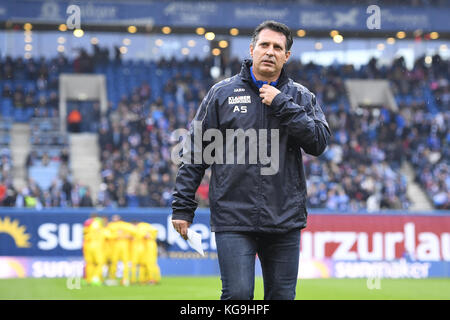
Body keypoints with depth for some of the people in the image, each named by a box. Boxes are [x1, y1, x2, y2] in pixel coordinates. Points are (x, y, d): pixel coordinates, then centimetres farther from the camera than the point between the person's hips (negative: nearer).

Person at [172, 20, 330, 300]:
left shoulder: (300, 97, 9)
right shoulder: (222, 94, 6)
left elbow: (319, 142, -6)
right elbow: (195, 152, 6)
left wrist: (282, 105, -11)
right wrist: (183, 207, 1)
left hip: (284, 221, 2)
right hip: (233, 220, -2)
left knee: (282, 295, 6)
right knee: (238, 295, -12)